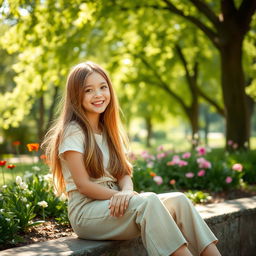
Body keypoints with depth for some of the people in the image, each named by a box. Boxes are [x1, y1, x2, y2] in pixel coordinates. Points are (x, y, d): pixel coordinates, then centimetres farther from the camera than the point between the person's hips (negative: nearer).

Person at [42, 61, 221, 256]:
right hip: (85, 211, -7)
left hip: (113, 204, 7)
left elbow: (124, 174, 8)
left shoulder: (110, 131, 18)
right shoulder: (73, 131, -5)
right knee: (148, 201, -33)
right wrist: (121, 195, -20)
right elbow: (83, 184, -12)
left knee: (178, 200, -16)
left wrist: (126, 191, -14)